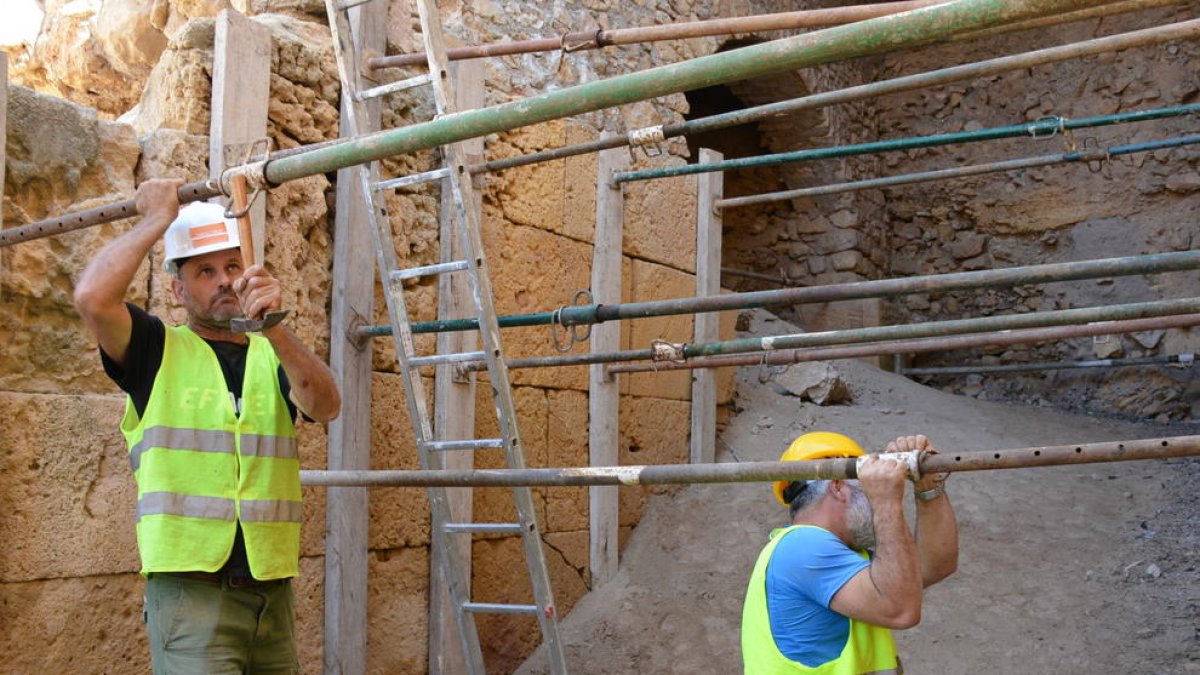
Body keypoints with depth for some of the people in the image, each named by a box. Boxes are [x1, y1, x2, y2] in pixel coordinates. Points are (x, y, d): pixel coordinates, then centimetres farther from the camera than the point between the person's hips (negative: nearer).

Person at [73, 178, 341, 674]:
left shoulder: (274, 356, 10)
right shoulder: (158, 351, 2)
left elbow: (326, 406, -11)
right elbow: (92, 297, -17)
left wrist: (273, 330, -27)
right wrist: (158, 218, -6)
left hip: (273, 593, 4)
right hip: (191, 592, -4)